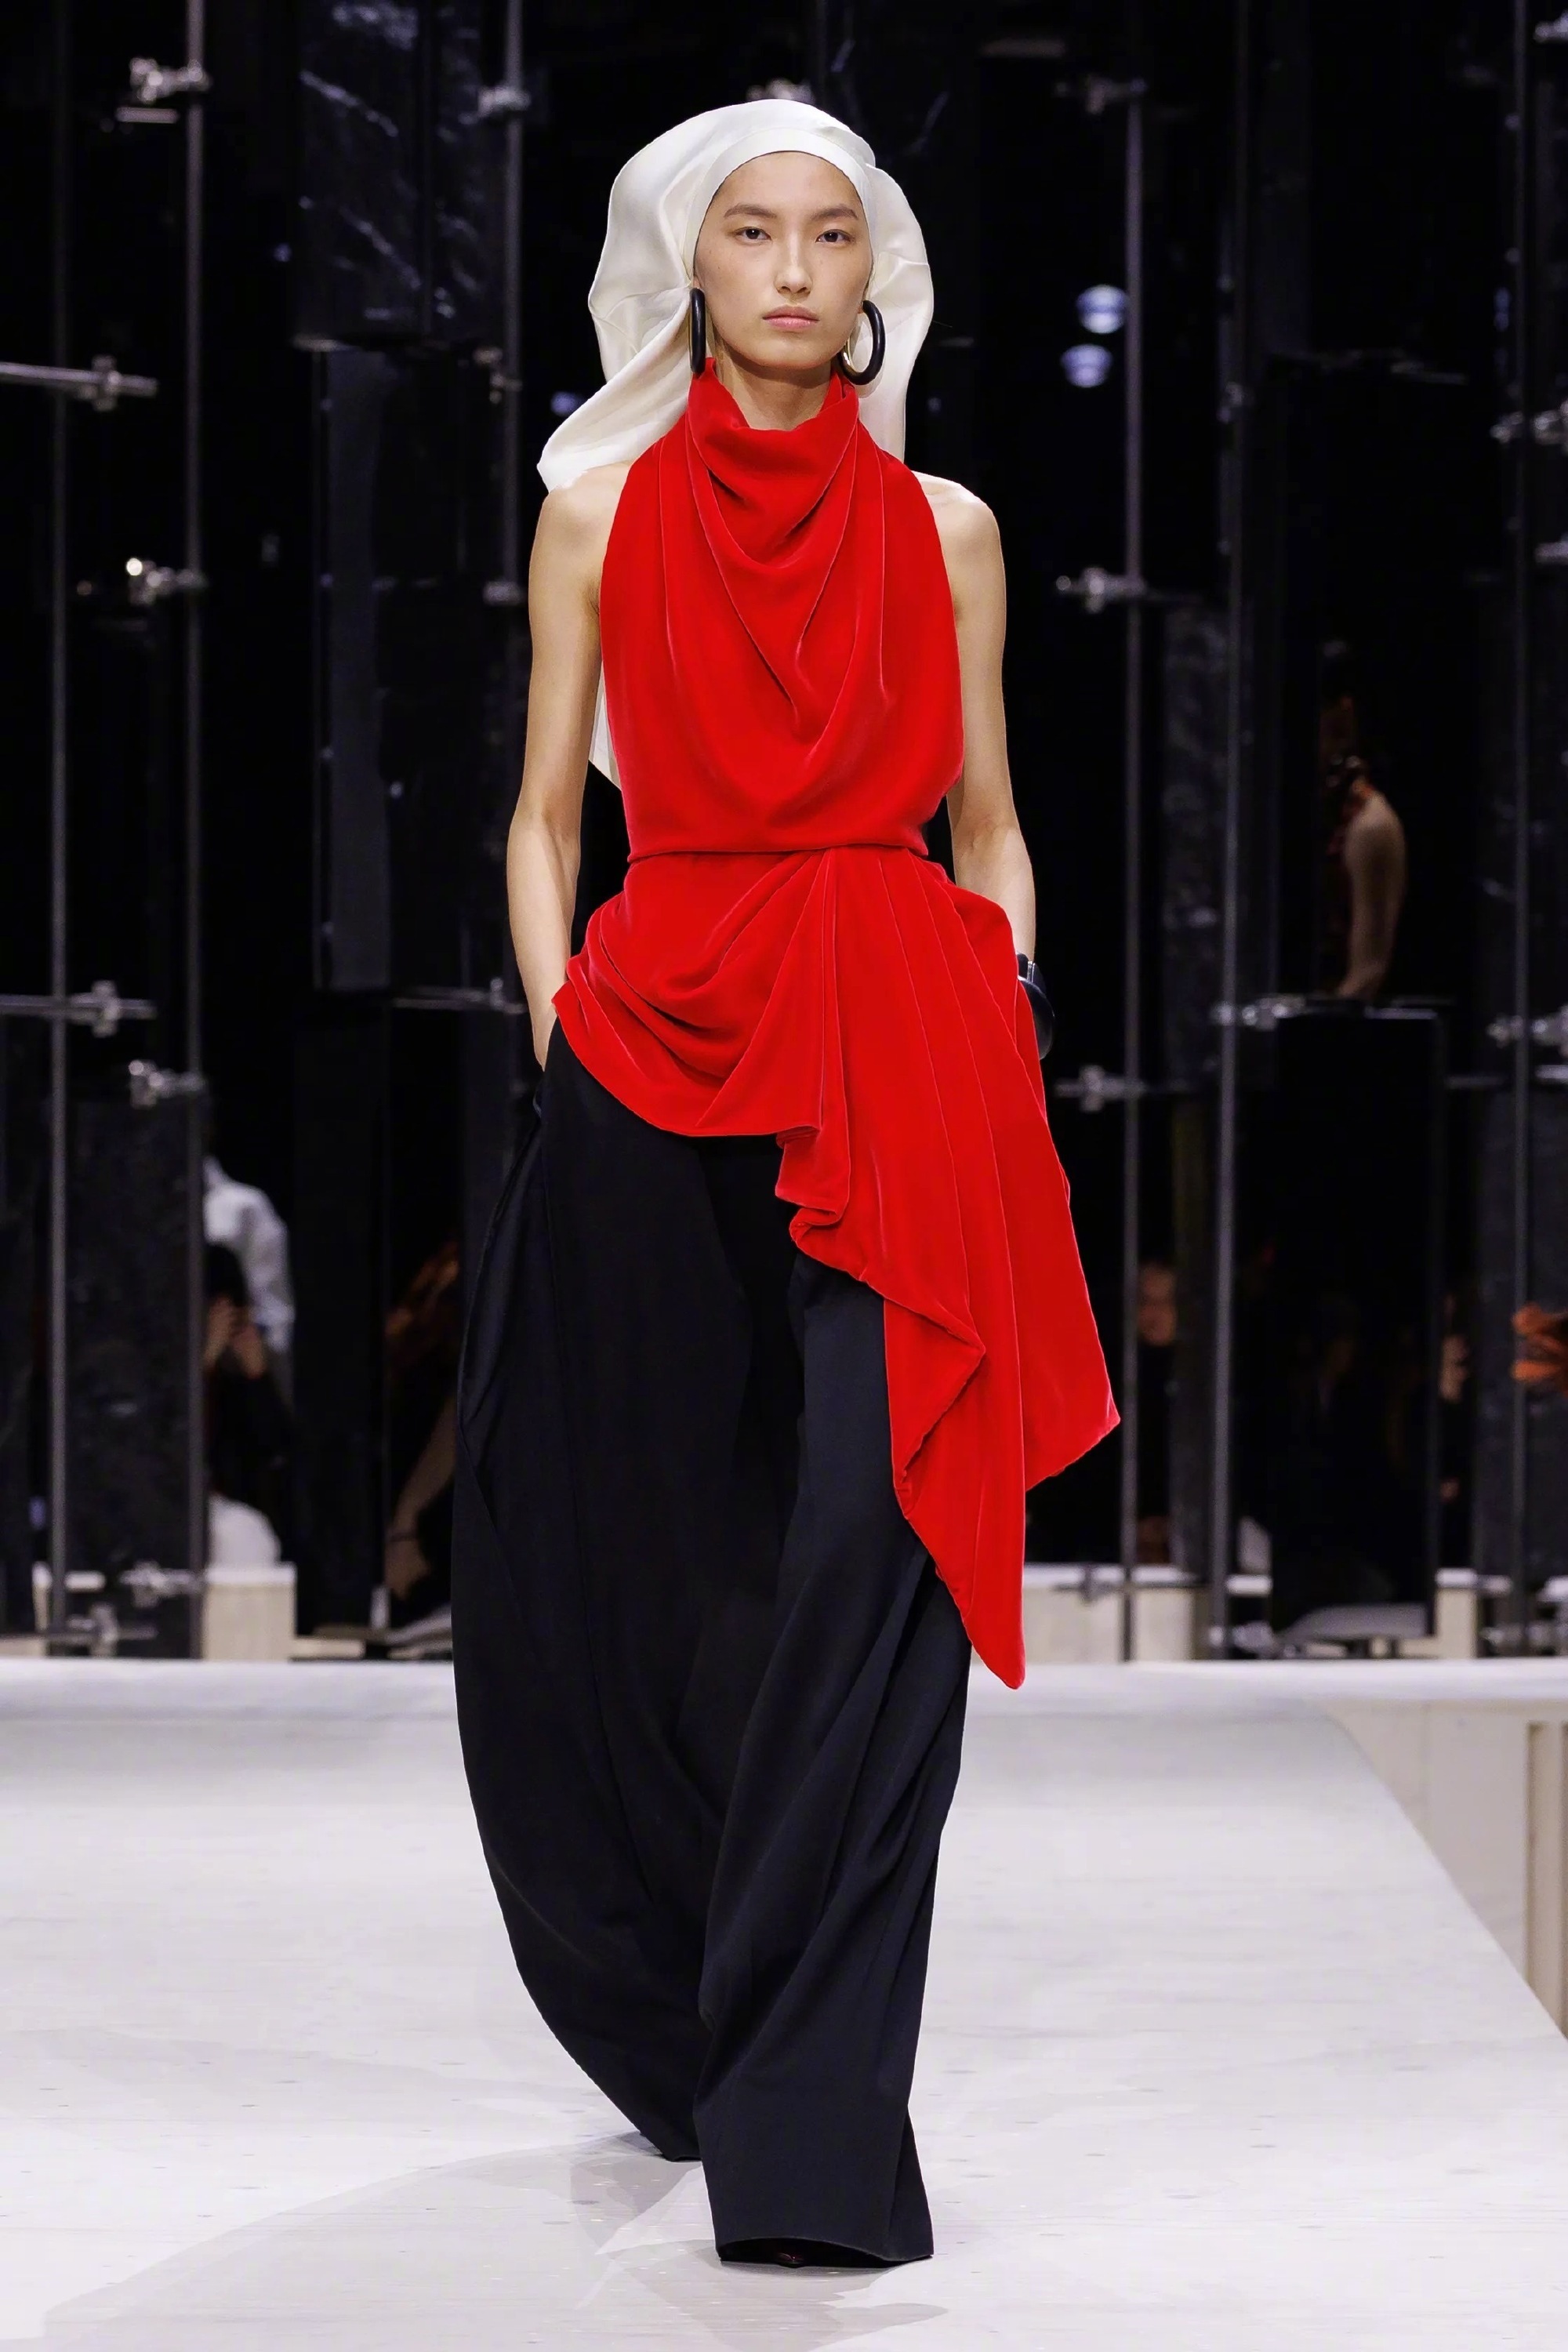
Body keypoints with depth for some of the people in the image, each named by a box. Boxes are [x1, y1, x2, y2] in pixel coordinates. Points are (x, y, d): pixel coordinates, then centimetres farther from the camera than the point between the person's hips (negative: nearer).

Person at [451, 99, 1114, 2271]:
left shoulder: (942, 529, 11)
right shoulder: (604, 513, 10)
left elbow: (989, 833, 15)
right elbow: (546, 813, 11)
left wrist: (1003, 1032, 2)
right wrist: (559, 1020, -2)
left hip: (906, 1062, 0)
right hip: (655, 1055, 1)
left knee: (868, 1558, -12)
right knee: (643, 1575, 5)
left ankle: (811, 2119, -11)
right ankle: (696, 2044, 27)